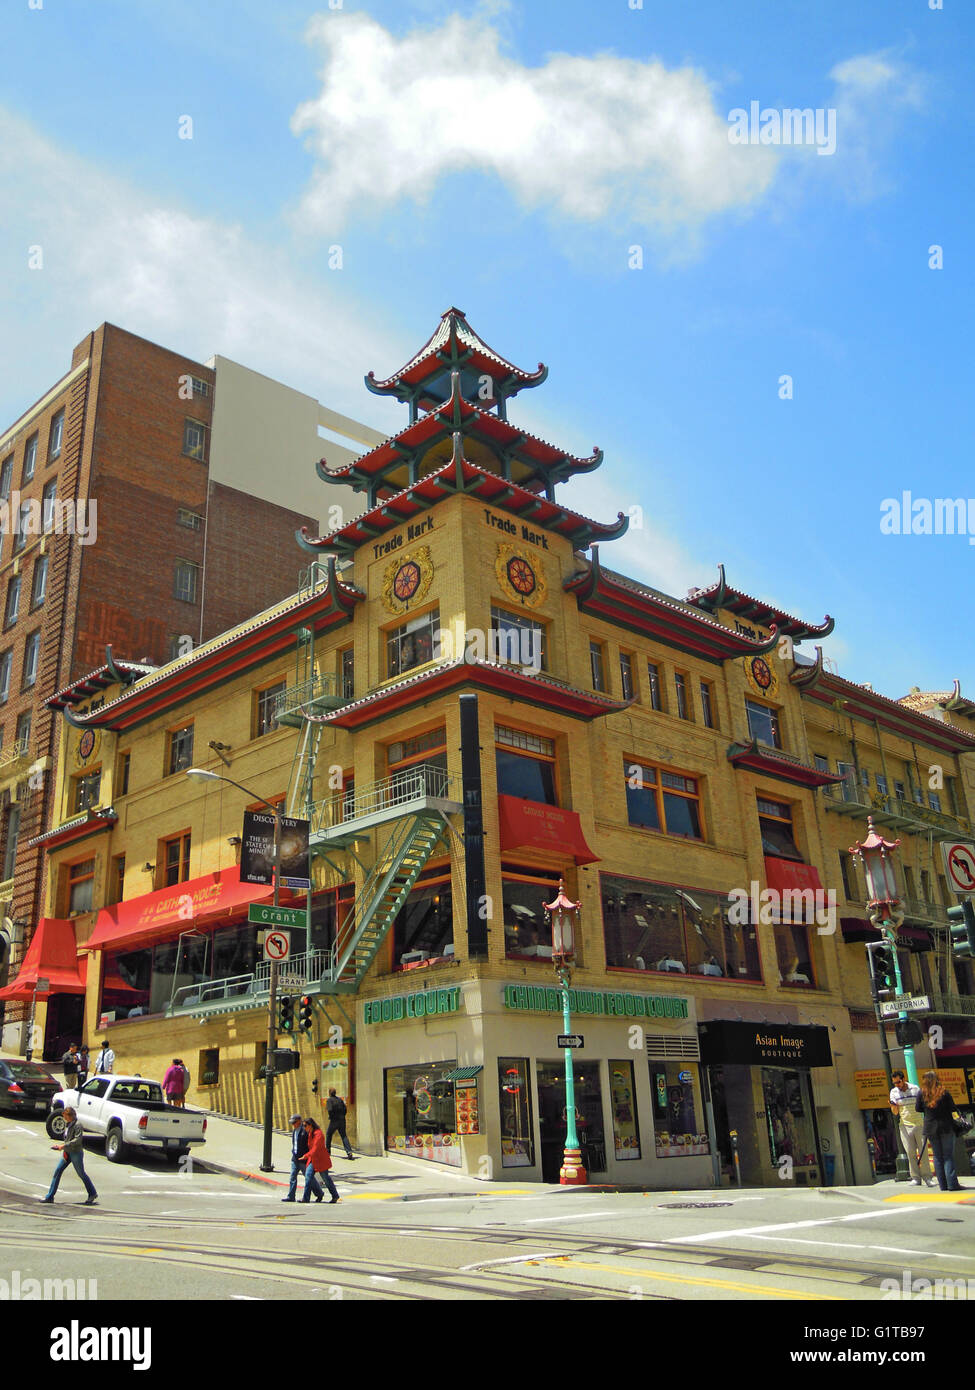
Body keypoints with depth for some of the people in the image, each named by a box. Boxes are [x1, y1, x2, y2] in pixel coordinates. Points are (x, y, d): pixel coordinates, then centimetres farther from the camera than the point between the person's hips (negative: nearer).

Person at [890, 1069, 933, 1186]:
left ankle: (927, 1176, 8)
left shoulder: (916, 1089, 0)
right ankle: (916, 1178, 3)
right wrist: (893, 1107, -22)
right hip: (905, 1126, 1)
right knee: (910, 1152, -3)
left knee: (923, 1151, -1)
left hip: (919, 1124, 0)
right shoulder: (894, 1092, 2)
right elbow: (895, 1113, 0)